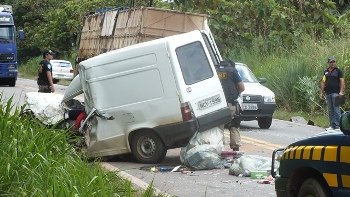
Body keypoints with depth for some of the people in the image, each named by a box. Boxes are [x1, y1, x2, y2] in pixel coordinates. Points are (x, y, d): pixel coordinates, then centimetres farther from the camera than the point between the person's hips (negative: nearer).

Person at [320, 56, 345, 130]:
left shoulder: (338, 71, 1)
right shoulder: (326, 72, 15)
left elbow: (342, 81, -4)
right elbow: (323, 82, 17)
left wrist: (341, 92, -13)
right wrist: (321, 92, 11)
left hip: (335, 93, -5)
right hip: (328, 93, 5)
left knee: (336, 109, -8)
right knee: (330, 110, 7)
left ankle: (337, 125, -8)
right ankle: (332, 125, 11)